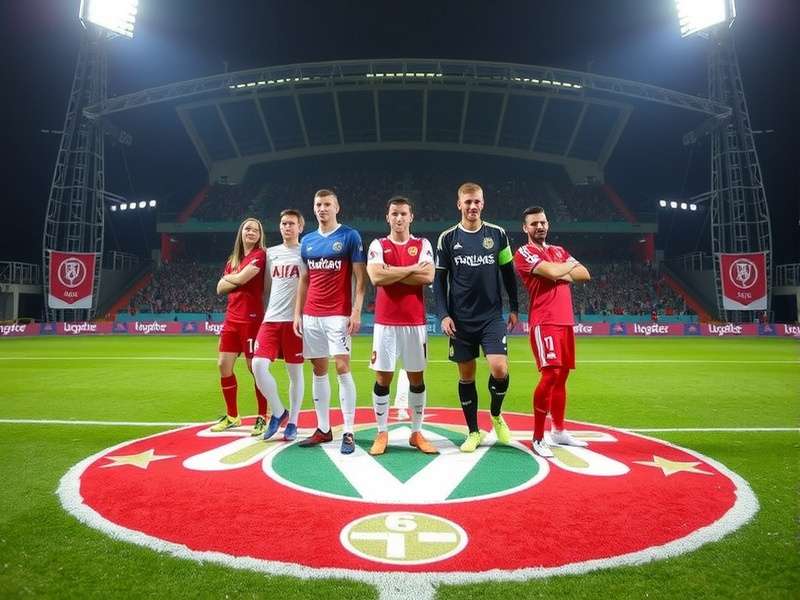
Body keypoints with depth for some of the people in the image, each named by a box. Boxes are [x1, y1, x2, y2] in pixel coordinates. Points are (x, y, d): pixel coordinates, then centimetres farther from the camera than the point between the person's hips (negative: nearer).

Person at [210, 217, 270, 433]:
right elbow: (220, 288, 10)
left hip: (251, 319, -7)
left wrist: (228, 277, 6)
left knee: (255, 368, -3)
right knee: (223, 365, 8)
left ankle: (262, 418, 8)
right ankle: (231, 416, 22)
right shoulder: (232, 260, 17)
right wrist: (238, 281, -6)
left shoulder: (260, 255, -4)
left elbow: (241, 278, -15)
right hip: (231, 318, 7)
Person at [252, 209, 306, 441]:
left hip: (295, 320, -3)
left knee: (295, 372, 4)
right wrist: (264, 313, 12)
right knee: (258, 365, -10)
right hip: (271, 319, 3)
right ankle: (278, 413, 9)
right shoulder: (271, 253, 14)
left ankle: (292, 422, 17)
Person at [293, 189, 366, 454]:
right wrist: (297, 313, 11)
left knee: (342, 368, -9)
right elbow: (304, 280, 17)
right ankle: (323, 429, 19)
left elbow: (360, 277, -5)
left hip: (339, 315, -5)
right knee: (318, 370, 9)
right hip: (311, 316, 6)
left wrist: (356, 311, -14)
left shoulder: (350, 236, -2)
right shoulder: (307, 241, 13)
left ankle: (348, 432, -2)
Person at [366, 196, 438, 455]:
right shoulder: (377, 245, 4)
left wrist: (392, 273, -10)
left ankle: (417, 433, 22)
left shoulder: (423, 245, 5)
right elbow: (376, 278, -14)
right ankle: (382, 434, 16)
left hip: (415, 322, 1)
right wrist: (411, 268, -10)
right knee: (382, 378, 3)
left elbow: (427, 277, -11)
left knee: (416, 377, 8)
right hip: (385, 322, -1)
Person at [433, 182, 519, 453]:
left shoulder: (497, 234, 3)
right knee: (466, 375, 6)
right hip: (461, 320, 0)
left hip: (492, 316, 0)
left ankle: (496, 415, 18)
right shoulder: (447, 238, 1)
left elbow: (508, 273, 11)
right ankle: (473, 432, 22)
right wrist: (443, 315, -6)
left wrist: (514, 308, 9)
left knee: (499, 369, -13)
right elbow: (439, 280, 3)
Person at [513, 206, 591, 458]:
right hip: (544, 322, -8)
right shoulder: (523, 253, -3)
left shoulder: (559, 251, 21)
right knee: (551, 375, -16)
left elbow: (585, 275, 11)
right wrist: (570, 265, 3)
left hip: (565, 321, 8)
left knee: (562, 376, 12)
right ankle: (538, 438, -6)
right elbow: (552, 271, -18)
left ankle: (559, 431, 24)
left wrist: (562, 273, -6)